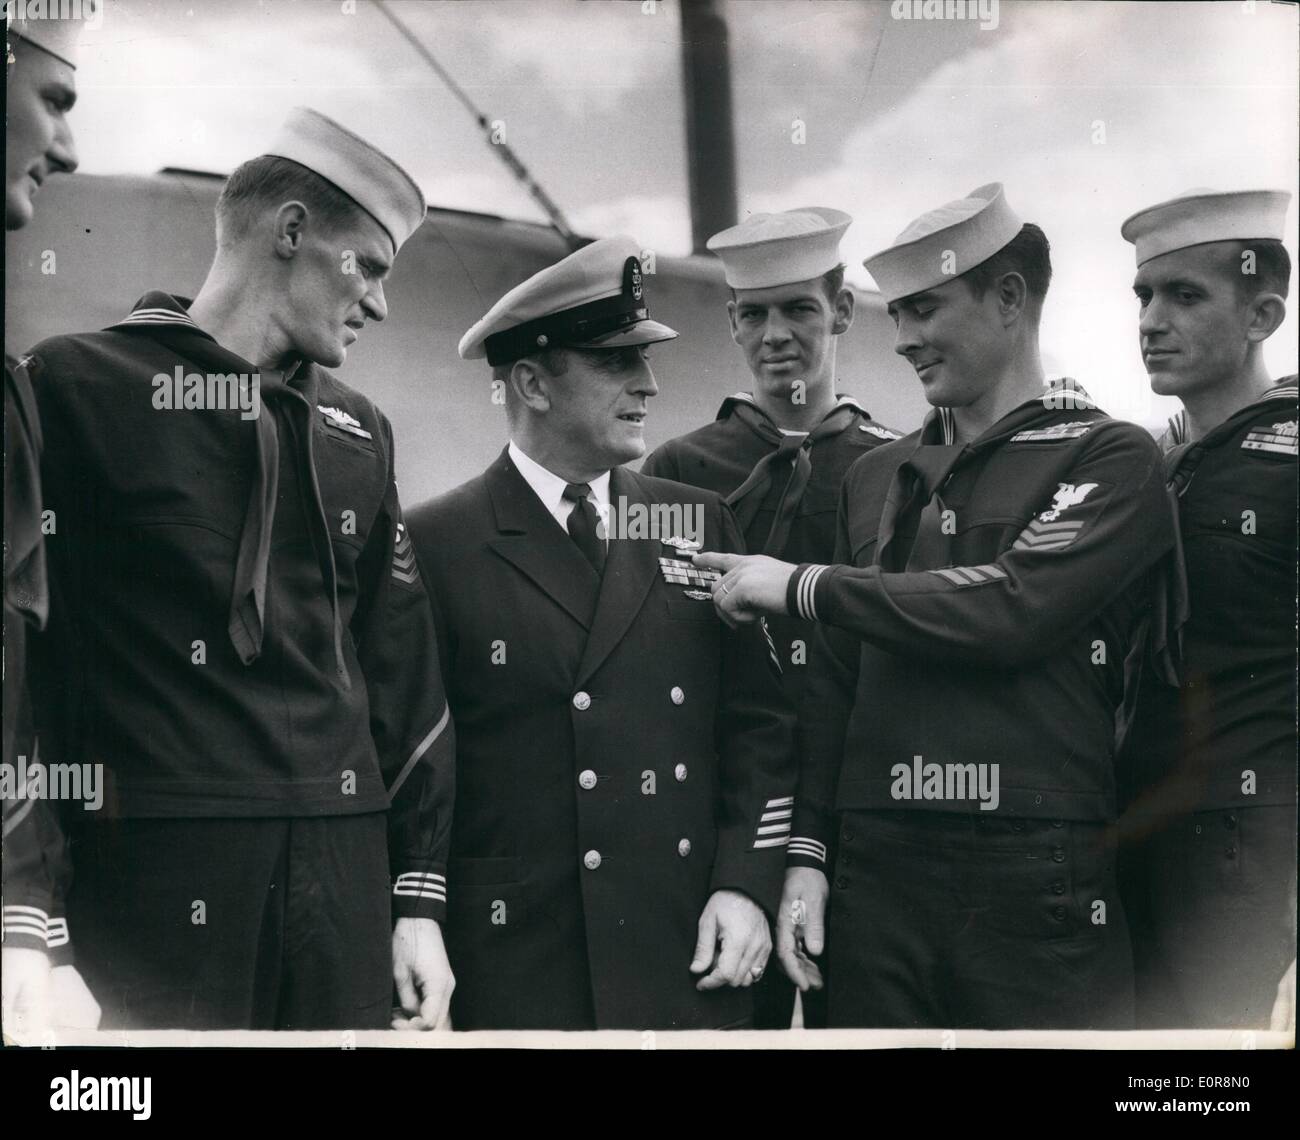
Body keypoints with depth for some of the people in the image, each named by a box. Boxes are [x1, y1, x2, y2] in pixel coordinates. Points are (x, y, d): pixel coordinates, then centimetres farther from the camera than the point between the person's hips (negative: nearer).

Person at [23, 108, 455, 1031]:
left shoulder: (361, 432, 16)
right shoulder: (78, 386, -1)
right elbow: (25, 656, -6)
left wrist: (419, 897, 11)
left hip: (346, 876, 5)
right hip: (155, 884, -5)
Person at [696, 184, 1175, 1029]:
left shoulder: (1112, 459, 0)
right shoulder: (877, 478, 16)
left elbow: (1011, 606, -16)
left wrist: (802, 587, -8)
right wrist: (807, 854, 8)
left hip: (1042, 889, -4)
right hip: (877, 873, 4)